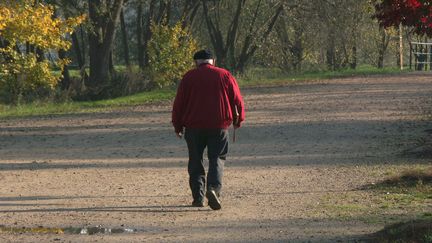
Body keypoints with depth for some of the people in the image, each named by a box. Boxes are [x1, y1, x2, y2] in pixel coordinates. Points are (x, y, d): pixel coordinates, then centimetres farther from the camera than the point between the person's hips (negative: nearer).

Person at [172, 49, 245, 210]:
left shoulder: (189, 77, 3)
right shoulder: (225, 76, 4)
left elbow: (178, 103, 3)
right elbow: (238, 101, 7)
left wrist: (178, 126, 12)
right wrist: (238, 121, 22)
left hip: (194, 126, 0)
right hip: (219, 125, 0)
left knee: (195, 161, 11)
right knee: (217, 159, 4)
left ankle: (198, 196, 6)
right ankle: (213, 188, -20)